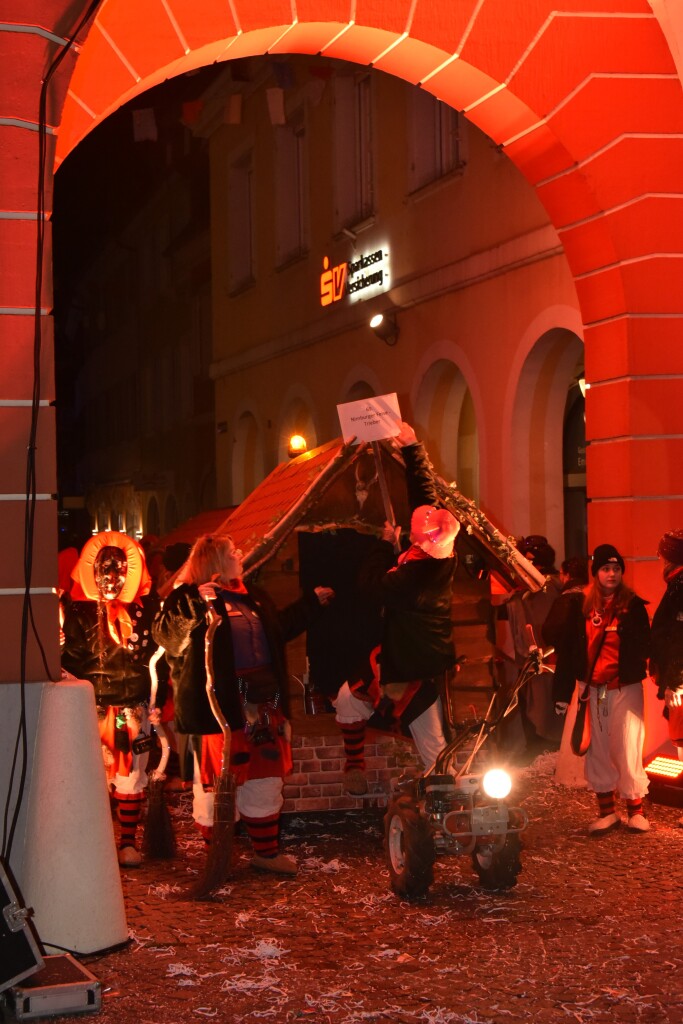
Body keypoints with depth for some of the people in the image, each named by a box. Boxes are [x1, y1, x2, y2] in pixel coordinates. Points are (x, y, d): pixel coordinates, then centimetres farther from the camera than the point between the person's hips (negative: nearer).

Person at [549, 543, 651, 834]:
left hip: (625, 688, -2)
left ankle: (636, 810, 10)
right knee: (597, 751, 7)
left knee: (628, 749, -3)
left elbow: (643, 647, -3)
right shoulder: (580, 605, 3)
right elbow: (566, 645, 2)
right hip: (592, 688, 2)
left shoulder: (633, 605, 0)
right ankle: (606, 811, 18)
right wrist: (563, 690, -1)